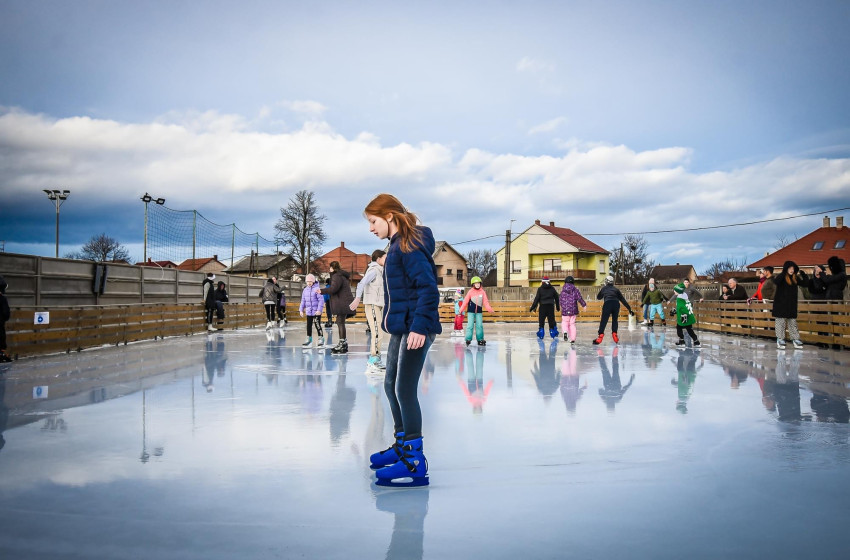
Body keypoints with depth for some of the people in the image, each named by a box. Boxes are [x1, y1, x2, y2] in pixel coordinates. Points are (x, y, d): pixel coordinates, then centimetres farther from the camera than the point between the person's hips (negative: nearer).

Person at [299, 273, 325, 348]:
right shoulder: (305, 290, 9)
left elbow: (321, 300, -14)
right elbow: (303, 301, 17)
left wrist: (319, 310, -19)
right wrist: (301, 310, 13)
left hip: (316, 312, -6)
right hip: (309, 312, 7)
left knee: (318, 325, -5)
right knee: (309, 325, 12)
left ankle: (321, 339, 6)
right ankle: (309, 339, 22)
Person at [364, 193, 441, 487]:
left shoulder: (410, 245, -15)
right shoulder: (398, 245, 15)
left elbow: (428, 288, -22)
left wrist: (420, 326, -27)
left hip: (415, 329, -11)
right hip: (401, 328, 11)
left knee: (405, 389, -11)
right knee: (391, 386, 18)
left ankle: (415, 460, -7)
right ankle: (402, 445, 32)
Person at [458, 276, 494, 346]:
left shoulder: (482, 292, 4)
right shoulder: (470, 292, -2)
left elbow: (485, 302, 2)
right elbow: (465, 301, -3)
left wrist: (489, 309, -11)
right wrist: (461, 309, -9)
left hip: (479, 311, 2)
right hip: (471, 311, -2)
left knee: (479, 325, 3)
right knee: (470, 325, -6)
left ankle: (480, 339, 10)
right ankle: (468, 339, -3)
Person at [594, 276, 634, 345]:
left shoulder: (604, 288, 24)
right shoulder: (616, 289, 26)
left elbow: (598, 297, 37)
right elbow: (623, 300, 20)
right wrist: (629, 309, 18)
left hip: (607, 303, -2)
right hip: (616, 304, 2)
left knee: (603, 321, -4)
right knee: (614, 320, 19)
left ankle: (601, 335, -16)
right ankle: (614, 335, 11)